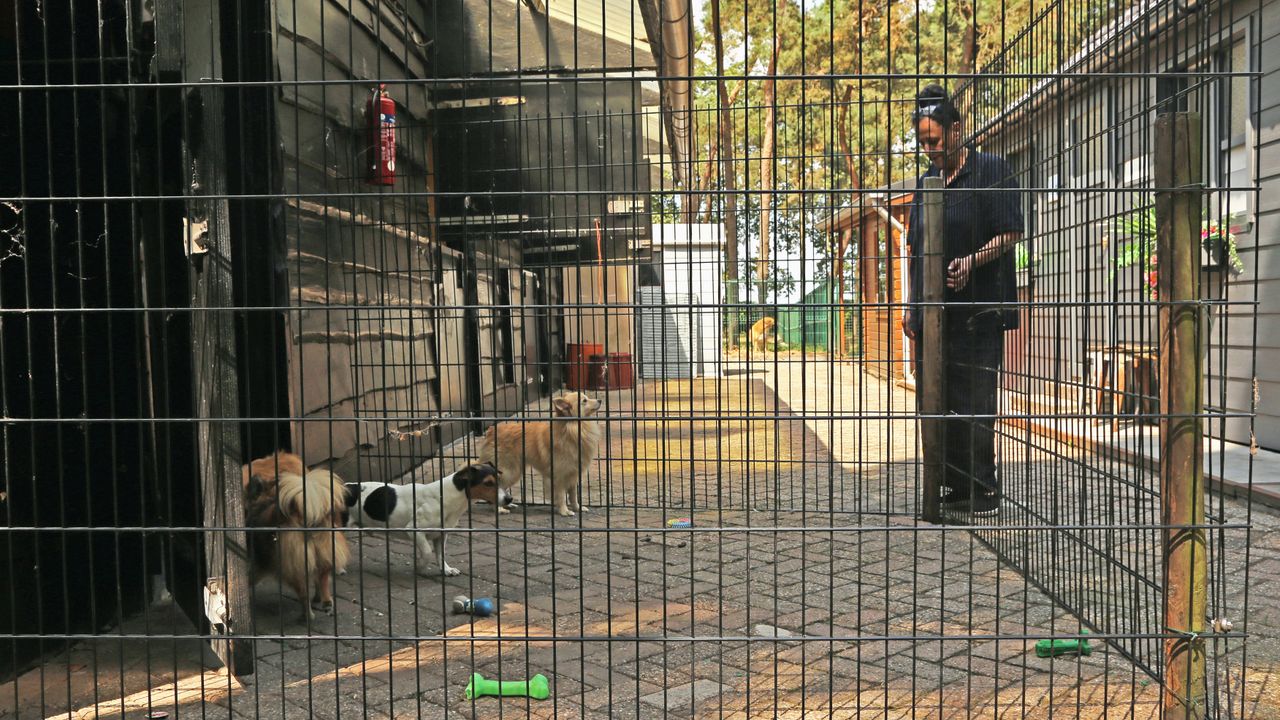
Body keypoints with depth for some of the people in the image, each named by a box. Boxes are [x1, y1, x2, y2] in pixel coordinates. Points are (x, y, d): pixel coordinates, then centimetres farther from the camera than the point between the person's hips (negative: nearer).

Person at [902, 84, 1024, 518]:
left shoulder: (992, 170, -2)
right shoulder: (926, 181, 17)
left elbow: (1011, 233, -8)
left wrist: (971, 262, -23)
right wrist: (911, 304, 16)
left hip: (978, 312, -7)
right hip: (933, 312, 7)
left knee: (975, 405, -7)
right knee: (941, 405, 8)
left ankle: (983, 493, 1)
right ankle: (955, 492, 17)